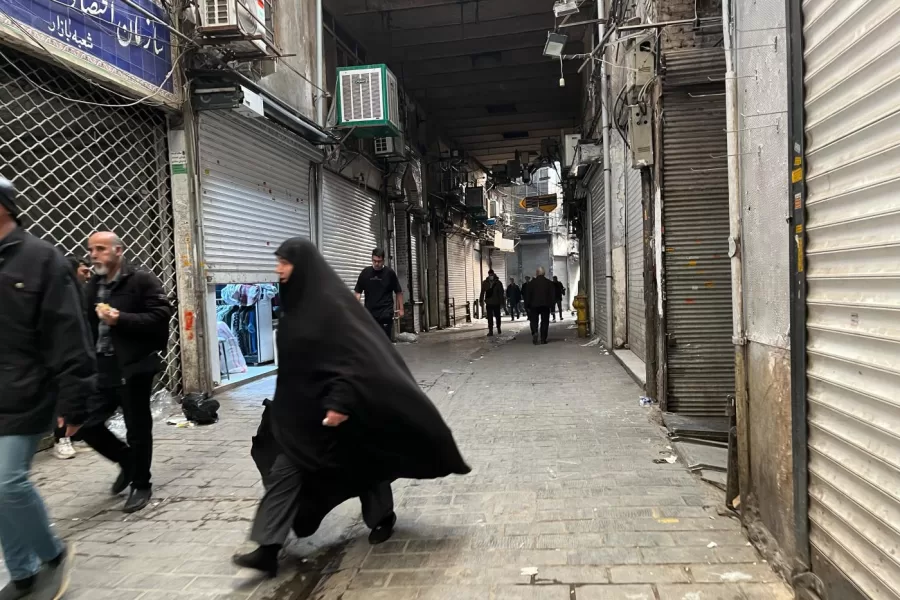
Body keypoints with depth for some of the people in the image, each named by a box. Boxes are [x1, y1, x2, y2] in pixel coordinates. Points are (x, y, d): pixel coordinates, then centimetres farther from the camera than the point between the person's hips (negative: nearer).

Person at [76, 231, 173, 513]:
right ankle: (127, 460, 31)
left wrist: (121, 319, -22)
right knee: (87, 424, 5)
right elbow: (87, 325, 21)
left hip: (132, 368, -6)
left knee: (138, 430, 3)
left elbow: (161, 316, -15)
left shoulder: (142, 280, -6)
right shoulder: (92, 286, 15)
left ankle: (140, 485, 21)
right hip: (101, 369, 6)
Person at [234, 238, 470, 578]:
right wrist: (286, 402, 21)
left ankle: (383, 518, 38)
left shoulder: (330, 302, -20)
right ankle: (268, 549, 5)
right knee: (285, 468, 2)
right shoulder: (296, 304, 5)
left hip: (333, 405, -7)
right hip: (301, 406, 8)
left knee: (361, 463, 13)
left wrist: (340, 402, -29)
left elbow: (355, 355, -24)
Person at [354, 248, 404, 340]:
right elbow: (358, 291, 6)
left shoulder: (390, 273, -3)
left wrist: (401, 308, 3)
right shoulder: (365, 272, 2)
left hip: (386, 313, -3)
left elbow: (398, 292, 4)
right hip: (370, 312, 3)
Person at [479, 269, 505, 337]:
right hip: (488, 303, 1)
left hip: (496, 303, -1)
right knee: (490, 318, -1)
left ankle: (499, 330, 29)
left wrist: (501, 303, -5)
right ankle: (490, 331, 0)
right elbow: (482, 292, 7)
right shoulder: (485, 283, 2)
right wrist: (482, 301, 3)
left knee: (498, 317, 12)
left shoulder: (498, 283, -3)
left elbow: (501, 294, -3)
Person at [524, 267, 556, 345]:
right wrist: (552, 306, 8)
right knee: (545, 321, 6)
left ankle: (534, 332, -19)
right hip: (546, 305, 1)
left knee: (534, 320, 7)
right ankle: (543, 339, 3)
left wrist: (526, 306, 4)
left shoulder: (531, 283, -3)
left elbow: (527, 295, -2)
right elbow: (553, 295, 4)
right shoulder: (549, 282, 3)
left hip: (534, 305, -1)